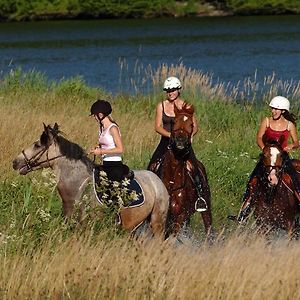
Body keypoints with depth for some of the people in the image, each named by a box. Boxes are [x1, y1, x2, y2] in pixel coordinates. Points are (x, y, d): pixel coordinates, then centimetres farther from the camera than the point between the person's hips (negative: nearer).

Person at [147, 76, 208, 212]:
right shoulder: (161, 106, 5)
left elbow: (195, 126, 4)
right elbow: (158, 127, -1)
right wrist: (171, 135, -19)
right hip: (166, 142, 2)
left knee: (192, 166, -18)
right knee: (153, 168, -9)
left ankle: (200, 196, -12)